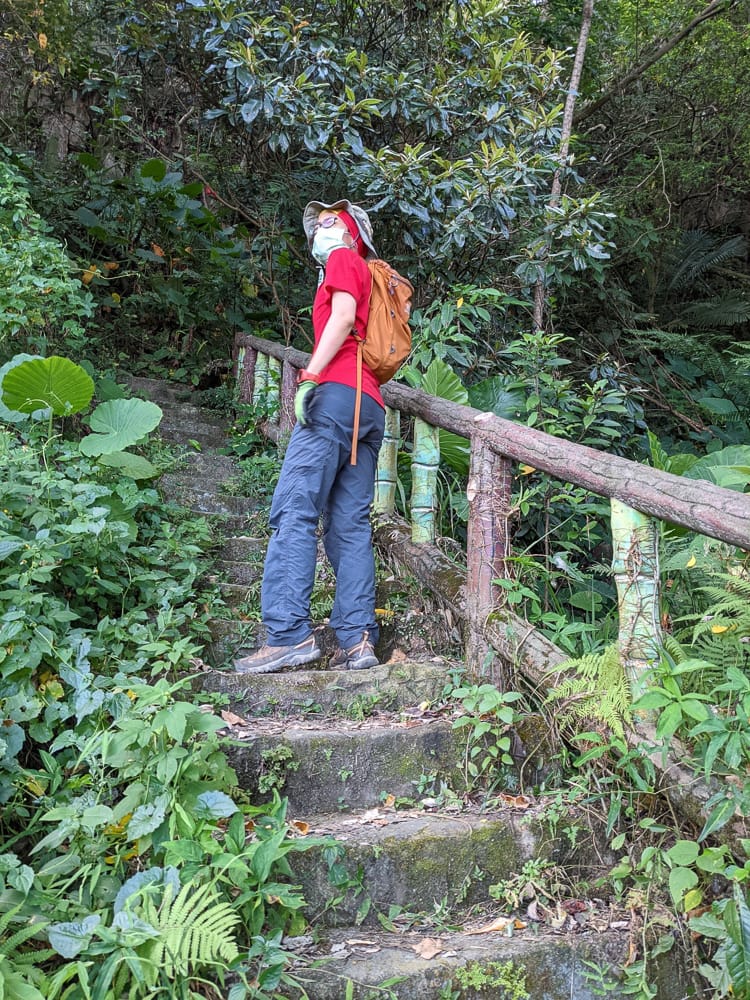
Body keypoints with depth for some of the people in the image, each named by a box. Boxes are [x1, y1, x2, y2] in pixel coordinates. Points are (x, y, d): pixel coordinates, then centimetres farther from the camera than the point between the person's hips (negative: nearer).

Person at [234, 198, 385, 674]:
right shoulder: (370, 279, 33)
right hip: (370, 406, 9)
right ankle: (358, 640, -6)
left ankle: (290, 634, -22)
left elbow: (344, 317, -8)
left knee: (294, 512, -15)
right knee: (351, 526, 1)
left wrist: (311, 376, -13)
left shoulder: (345, 261, 10)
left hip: (339, 393, -9)